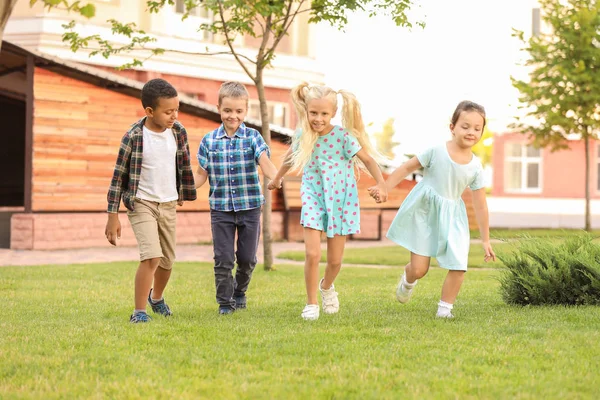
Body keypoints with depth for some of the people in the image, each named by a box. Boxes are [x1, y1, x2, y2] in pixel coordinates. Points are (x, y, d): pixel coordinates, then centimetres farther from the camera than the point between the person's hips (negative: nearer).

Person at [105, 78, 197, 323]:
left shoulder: (178, 132, -4)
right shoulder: (133, 137, -17)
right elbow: (118, 176, -11)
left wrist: (185, 193, 22)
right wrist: (113, 216, -12)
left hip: (168, 204, 5)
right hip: (141, 203, -5)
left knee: (167, 260, 14)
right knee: (152, 256, -21)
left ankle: (156, 297, 44)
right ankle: (139, 312, -11)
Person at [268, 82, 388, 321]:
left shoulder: (343, 136, -16)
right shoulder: (303, 136, -6)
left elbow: (367, 160, -12)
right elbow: (290, 157, 15)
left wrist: (381, 184, -26)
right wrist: (277, 178, 31)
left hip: (341, 200, -1)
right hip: (313, 198, 1)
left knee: (335, 260, 6)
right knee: (312, 254, -13)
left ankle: (327, 287, 39)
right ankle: (311, 303, 4)